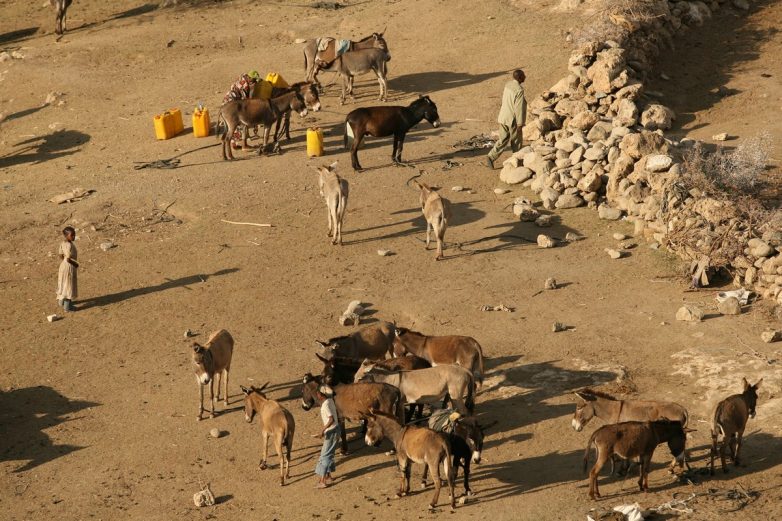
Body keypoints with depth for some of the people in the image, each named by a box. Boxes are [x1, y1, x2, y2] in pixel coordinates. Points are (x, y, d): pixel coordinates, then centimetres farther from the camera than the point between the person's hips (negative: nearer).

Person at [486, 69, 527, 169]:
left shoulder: (508, 85, 4)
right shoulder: (519, 90, -22)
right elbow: (519, 108, -22)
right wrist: (520, 123, -17)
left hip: (503, 118, 7)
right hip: (513, 120, -7)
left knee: (503, 140, 14)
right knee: (516, 142, 10)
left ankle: (491, 157, 3)